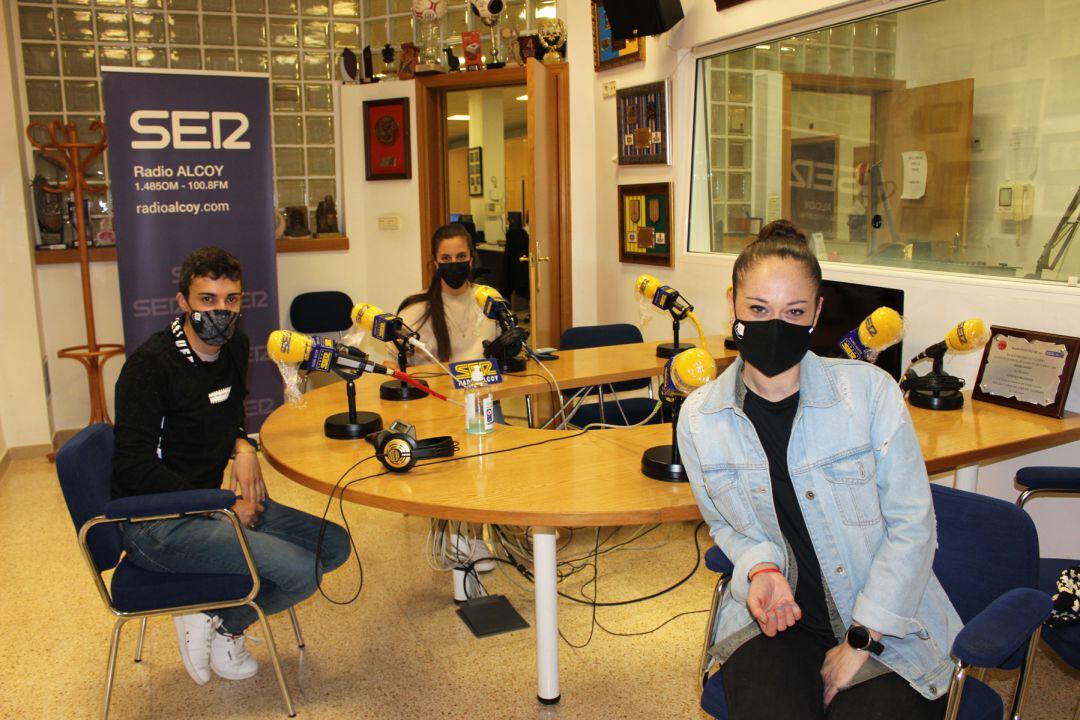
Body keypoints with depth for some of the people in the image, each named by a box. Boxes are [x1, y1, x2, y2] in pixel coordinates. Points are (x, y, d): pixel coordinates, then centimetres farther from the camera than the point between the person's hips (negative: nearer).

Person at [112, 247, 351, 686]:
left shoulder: (234, 346, 5)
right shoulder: (150, 365, -17)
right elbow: (134, 469, -20)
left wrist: (243, 447, 1)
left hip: (209, 502, 8)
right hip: (155, 523, -8)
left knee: (334, 544, 1)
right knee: (300, 571, -22)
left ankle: (217, 618, 7)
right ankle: (221, 625, 5)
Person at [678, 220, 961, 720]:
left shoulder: (870, 391, -10)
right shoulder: (700, 418, -5)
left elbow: (911, 525, -7)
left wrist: (859, 642, -9)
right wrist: (762, 568, -11)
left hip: (887, 622, -1)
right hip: (775, 620, 1)